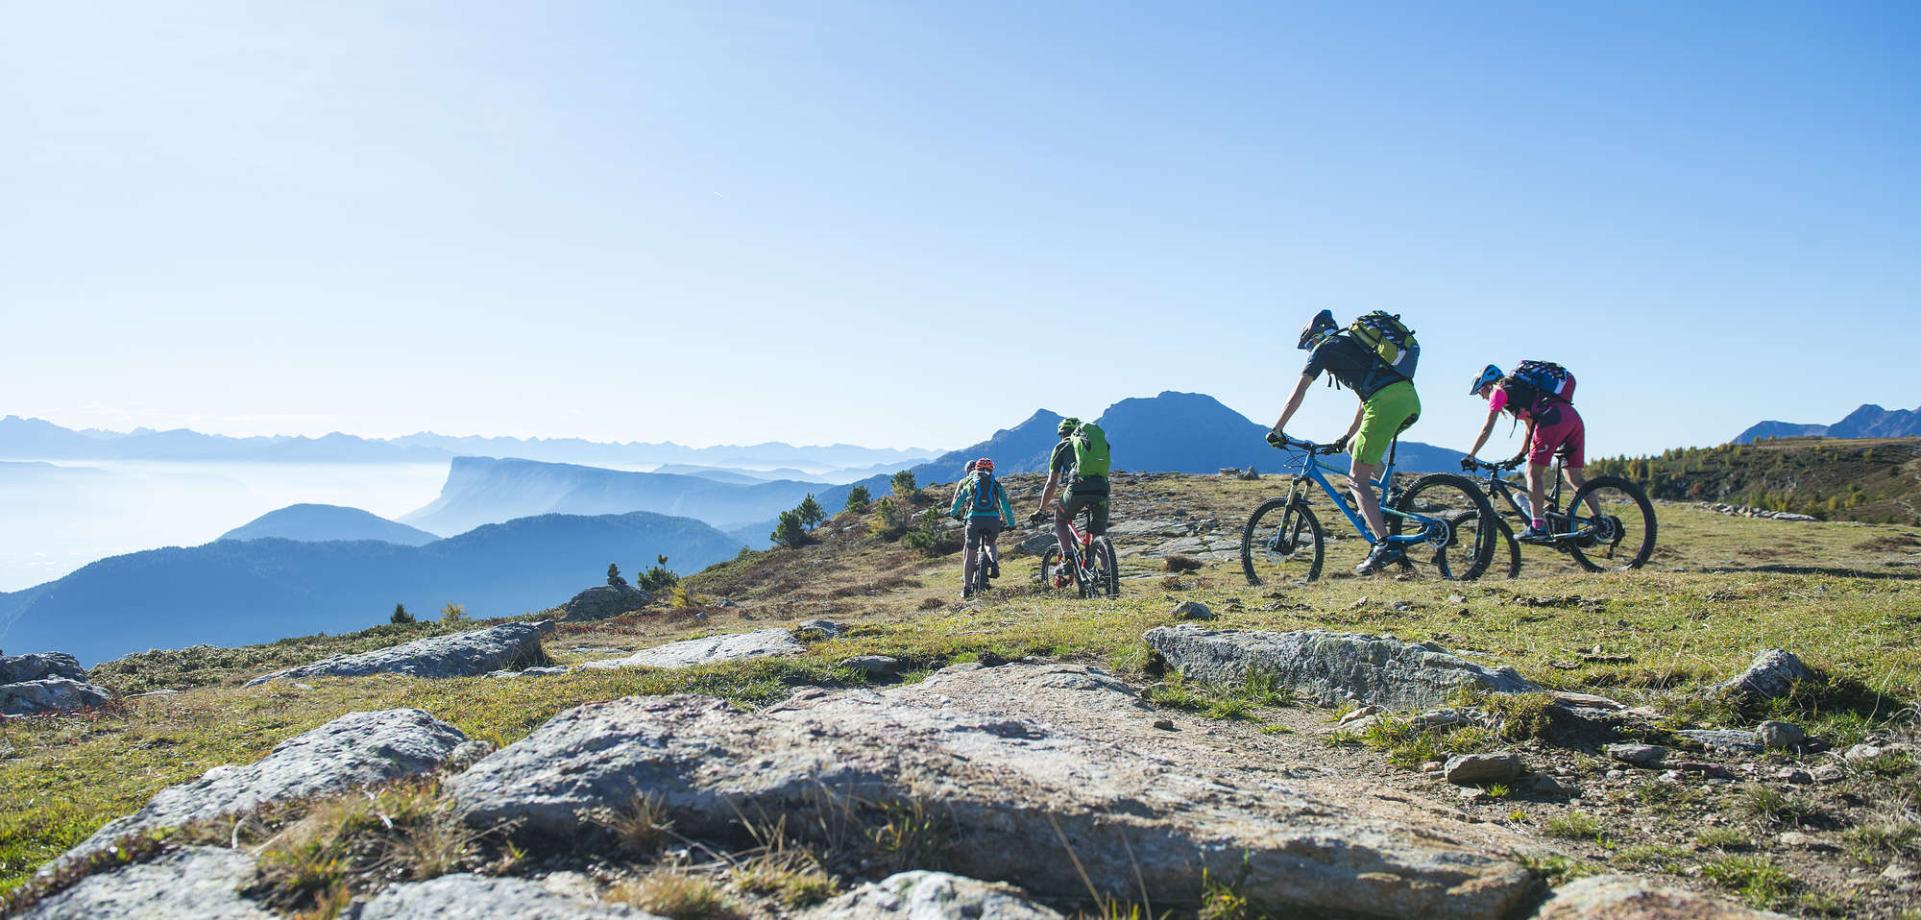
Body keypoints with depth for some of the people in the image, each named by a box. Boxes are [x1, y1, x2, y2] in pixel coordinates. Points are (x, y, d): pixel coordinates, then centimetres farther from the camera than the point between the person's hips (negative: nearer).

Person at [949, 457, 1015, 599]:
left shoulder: (969, 483, 19)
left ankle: (966, 588, 5)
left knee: (970, 554, 6)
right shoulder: (997, 484, 20)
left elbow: (958, 501, 27)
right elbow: (1006, 505, 19)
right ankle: (994, 563, -2)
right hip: (994, 520, 1)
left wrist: (953, 513, 45)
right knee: (989, 544, 28)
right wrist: (1010, 523, 25)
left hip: (974, 519, -1)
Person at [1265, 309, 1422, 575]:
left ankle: (1384, 545, -14)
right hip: (1411, 399, 8)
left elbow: (1298, 392, 8)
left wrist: (1277, 430, 15)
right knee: (1355, 446, 29)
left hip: (1386, 402, -8)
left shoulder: (1325, 347, 13)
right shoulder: (1354, 343, 35)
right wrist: (1346, 436, 46)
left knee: (1357, 479, -3)